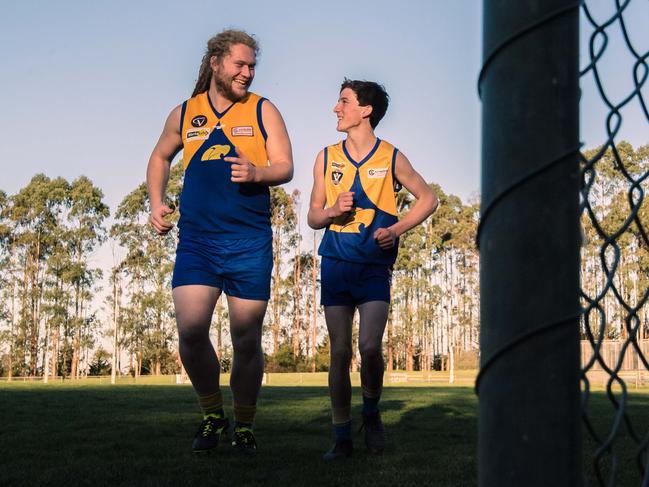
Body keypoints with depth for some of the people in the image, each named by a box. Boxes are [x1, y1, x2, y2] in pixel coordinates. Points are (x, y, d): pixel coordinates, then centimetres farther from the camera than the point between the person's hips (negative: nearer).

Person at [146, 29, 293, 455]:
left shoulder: (262, 110, 5)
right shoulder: (184, 114, 10)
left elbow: (285, 167, 0)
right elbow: (161, 157, 26)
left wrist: (256, 173, -21)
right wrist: (156, 203, 13)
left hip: (250, 242, -1)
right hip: (196, 239, 1)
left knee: (247, 341, 2)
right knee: (190, 332, -12)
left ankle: (244, 427, 21)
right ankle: (213, 416, 11)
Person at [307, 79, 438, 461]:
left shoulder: (392, 158, 1)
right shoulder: (327, 158, 8)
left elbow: (428, 198, 11)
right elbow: (313, 218, 13)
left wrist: (398, 229, -3)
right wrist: (334, 210, -9)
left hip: (375, 266, -2)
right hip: (336, 264, 2)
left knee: (370, 347, -15)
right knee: (340, 353, 0)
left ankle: (372, 414, 13)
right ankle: (342, 437, 9)